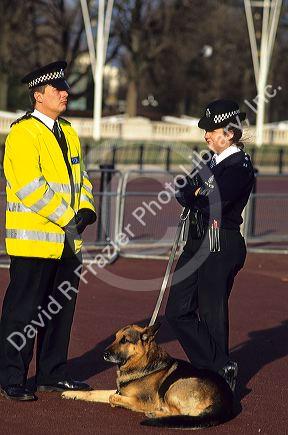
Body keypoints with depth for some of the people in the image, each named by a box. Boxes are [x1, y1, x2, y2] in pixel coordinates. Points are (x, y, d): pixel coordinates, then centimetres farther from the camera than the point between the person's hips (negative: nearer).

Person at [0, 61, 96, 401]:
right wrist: (67, 218, -18)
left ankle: (52, 375, 24)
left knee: (61, 309, 14)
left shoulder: (68, 133, 15)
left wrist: (85, 209, -1)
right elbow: (30, 187, -20)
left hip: (68, 241, 8)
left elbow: (79, 177, 19)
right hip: (34, 240, -8)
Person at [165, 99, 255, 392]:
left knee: (212, 313, 0)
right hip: (197, 243, 9)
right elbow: (182, 193, 12)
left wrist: (193, 197, -3)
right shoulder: (211, 161, 16)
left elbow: (215, 203, -21)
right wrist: (198, 195, -8)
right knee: (178, 311, 8)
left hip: (221, 247, -9)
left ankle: (220, 375, 16)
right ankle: (220, 367, 16)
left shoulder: (240, 165, -12)